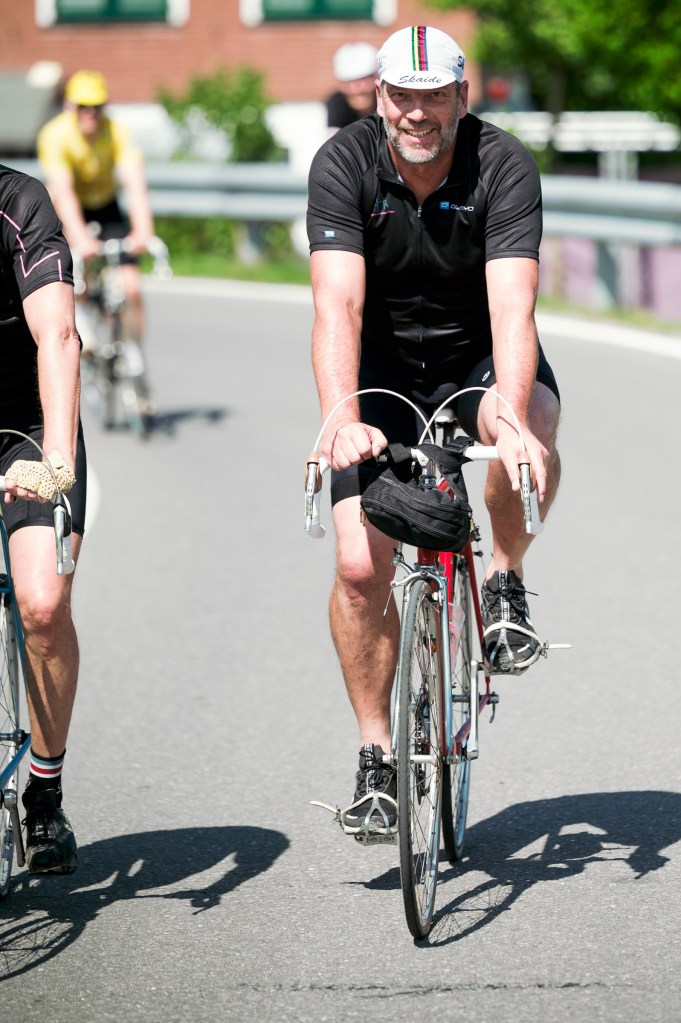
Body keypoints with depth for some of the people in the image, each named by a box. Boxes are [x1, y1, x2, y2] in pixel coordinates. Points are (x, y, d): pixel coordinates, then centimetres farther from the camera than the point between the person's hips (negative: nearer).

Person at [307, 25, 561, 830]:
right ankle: (375, 754, 4)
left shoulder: (504, 167, -21)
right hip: (383, 369, 1)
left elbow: (512, 305, -32)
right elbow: (337, 305, -31)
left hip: (478, 358, 0)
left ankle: (505, 581, -7)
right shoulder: (343, 165, -20)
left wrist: (510, 417, -49)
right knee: (361, 566, -13)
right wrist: (342, 422, -46)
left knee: (532, 432, -36)